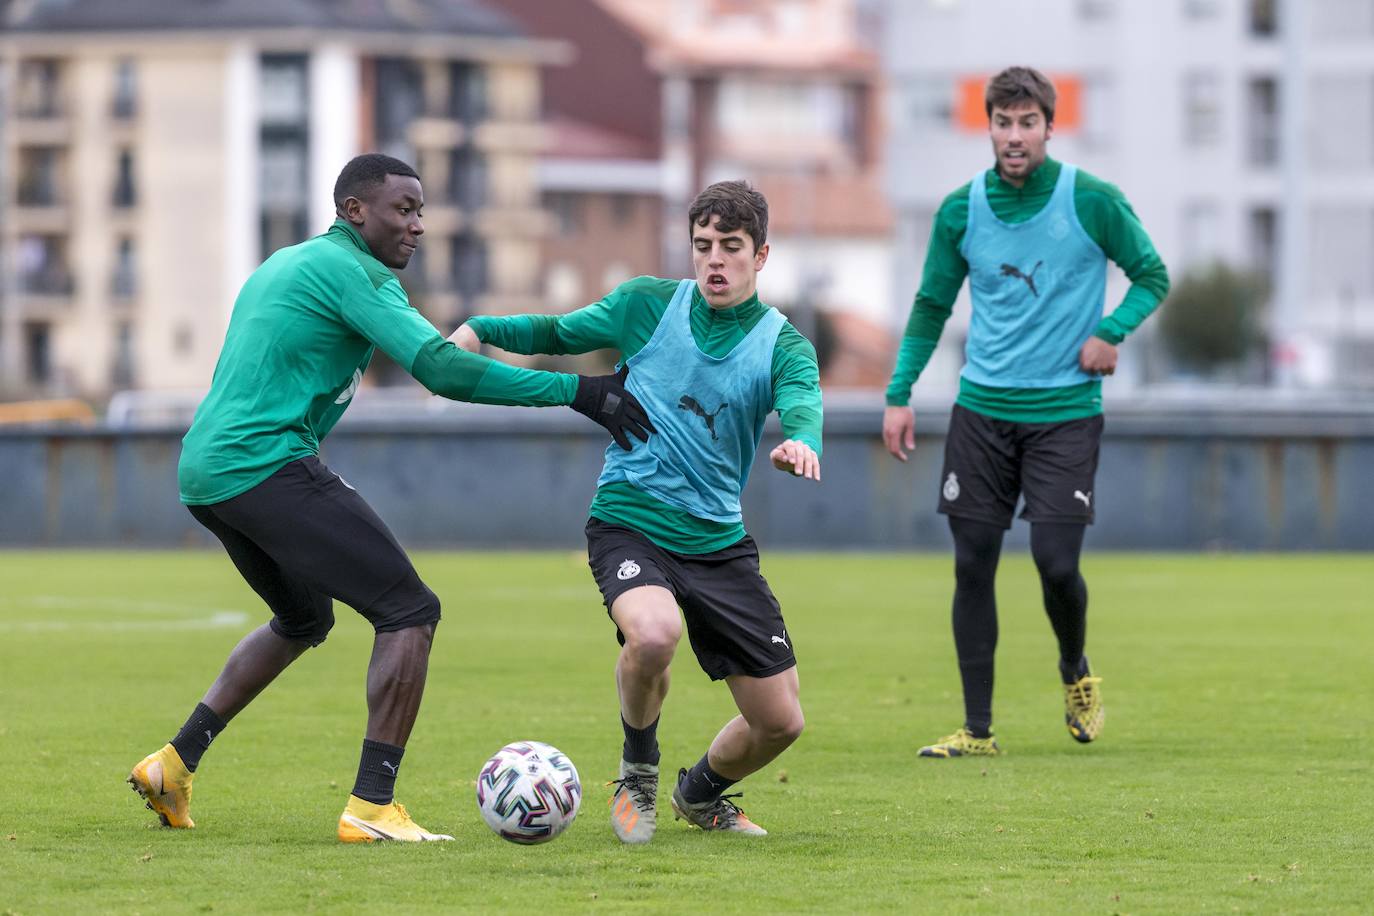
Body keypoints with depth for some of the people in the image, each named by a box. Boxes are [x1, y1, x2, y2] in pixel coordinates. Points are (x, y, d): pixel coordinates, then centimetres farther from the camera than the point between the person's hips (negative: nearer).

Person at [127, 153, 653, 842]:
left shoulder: (285, 264, 23)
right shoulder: (349, 270, -7)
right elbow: (442, 370, -18)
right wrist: (573, 391, -18)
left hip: (201, 474, 10)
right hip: (267, 467, -10)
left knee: (304, 619, 30)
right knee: (410, 611, -8)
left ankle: (174, 763, 25)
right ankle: (372, 807, -14)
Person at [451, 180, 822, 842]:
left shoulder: (781, 342, -2)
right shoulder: (651, 304, 1)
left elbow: (802, 400, -24)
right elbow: (561, 334, 17)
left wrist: (801, 441, -48)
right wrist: (481, 330, 0)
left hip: (718, 541, 2)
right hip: (628, 523, -2)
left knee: (780, 721, 1)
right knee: (653, 633, -36)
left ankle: (701, 793, 36)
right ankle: (638, 773, -5)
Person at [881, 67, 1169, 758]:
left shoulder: (1092, 201, -6)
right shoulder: (961, 210, 2)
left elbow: (1152, 274, 5)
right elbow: (931, 305, 13)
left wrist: (1111, 332, -12)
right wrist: (899, 395, 7)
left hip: (1065, 410, -3)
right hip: (982, 409, 3)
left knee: (1056, 563, -10)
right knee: (972, 565, 1)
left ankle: (1075, 674, 22)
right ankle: (978, 729, 9)